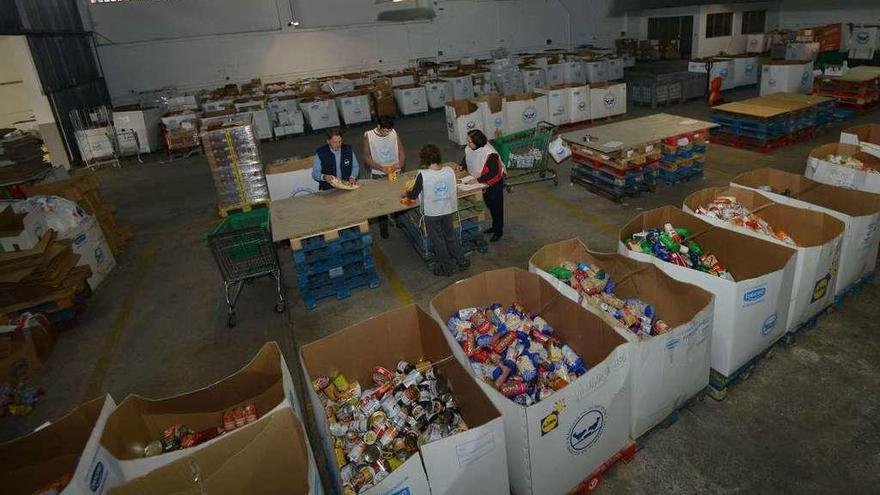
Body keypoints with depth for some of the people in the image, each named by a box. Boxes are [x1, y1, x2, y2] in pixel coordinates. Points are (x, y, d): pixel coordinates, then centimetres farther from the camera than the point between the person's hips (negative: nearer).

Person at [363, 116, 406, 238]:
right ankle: (383, 225, 20)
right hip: (378, 175, -2)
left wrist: (400, 164, -20)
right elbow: (367, 157, -12)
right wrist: (381, 168, -25)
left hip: (395, 172, 2)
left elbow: (401, 152, 1)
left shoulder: (394, 133, -6)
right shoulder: (368, 136, -13)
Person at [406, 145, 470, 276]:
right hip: (449, 210, 4)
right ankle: (461, 260, 34)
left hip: (431, 213, -4)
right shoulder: (450, 171, -9)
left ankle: (445, 267, 29)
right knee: (451, 234, 26)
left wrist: (407, 193, 12)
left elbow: (413, 195, -12)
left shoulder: (423, 175, -22)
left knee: (438, 240, 15)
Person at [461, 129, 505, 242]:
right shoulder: (471, 149, -14)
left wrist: (478, 180, -38)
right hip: (484, 183, 8)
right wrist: (461, 167, -10)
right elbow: (466, 158, 7)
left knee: (497, 207, 10)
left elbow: (494, 173, -36)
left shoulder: (490, 154, -36)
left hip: (495, 184, -8)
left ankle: (499, 231, 28)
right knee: (489, 206, 24)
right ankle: (494, 226, 44)